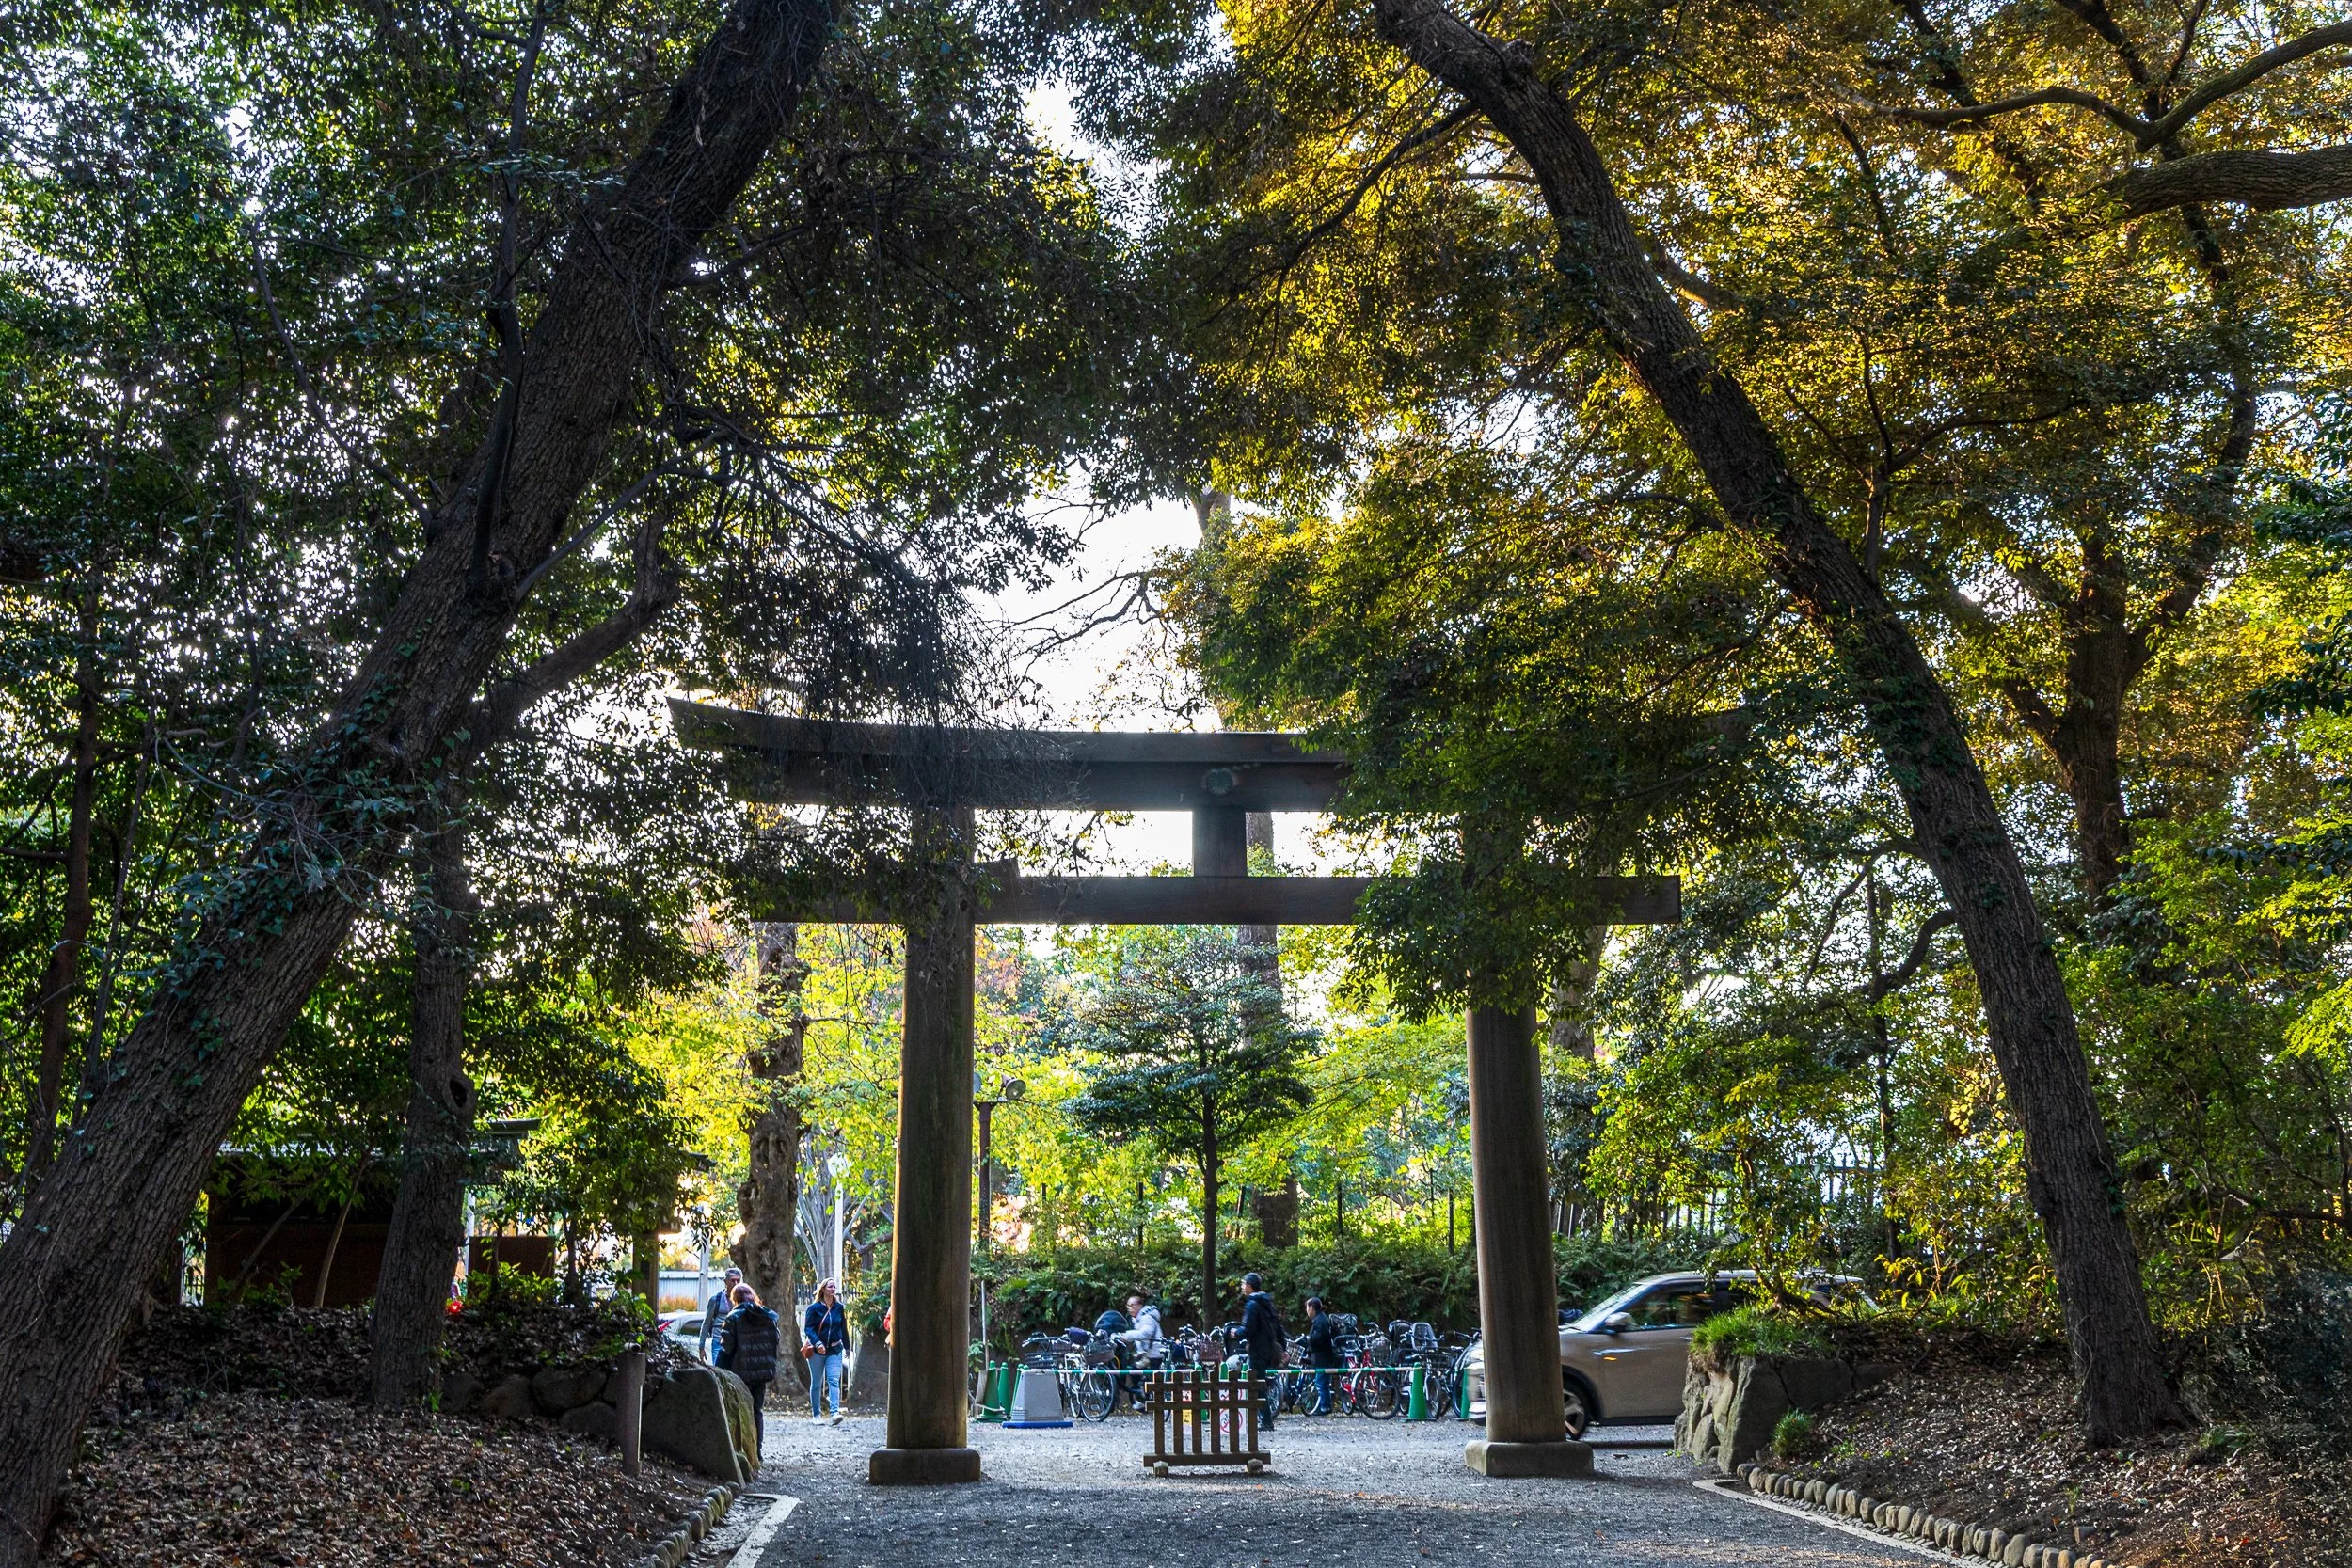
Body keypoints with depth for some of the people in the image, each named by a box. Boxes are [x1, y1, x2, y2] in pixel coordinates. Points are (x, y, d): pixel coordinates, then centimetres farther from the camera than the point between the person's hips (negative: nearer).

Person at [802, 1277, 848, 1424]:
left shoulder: (839, 1308, 6)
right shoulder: (814, 1307, -6)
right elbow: (808, 1328, -12)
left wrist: (847, 1346, 21)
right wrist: (817, 1344, -26)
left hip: (834, 1351, 2)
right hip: (816, 1351, -2)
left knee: (834, 1381, -12)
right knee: (816, 1383, 9)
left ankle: (835, 1412, -22)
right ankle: (816, 1414, 19)